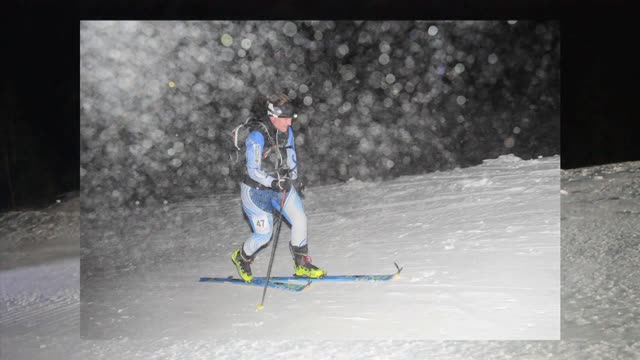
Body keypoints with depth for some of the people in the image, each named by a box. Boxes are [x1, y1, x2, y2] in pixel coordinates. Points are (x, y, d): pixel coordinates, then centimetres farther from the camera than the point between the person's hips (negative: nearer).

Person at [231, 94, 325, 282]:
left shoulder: (287, 131, -5)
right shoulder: (257, 136, -25)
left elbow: (291, 158, 8)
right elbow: (253, 170, -24)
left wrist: (291, 176, -8)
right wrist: (276, 183, -32)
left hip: (281, 184, 6)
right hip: (256, 189, -6)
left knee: (300, 219, -8)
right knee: (264, 234, -2)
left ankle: (302, 265, 8)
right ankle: (242, 257, 29)